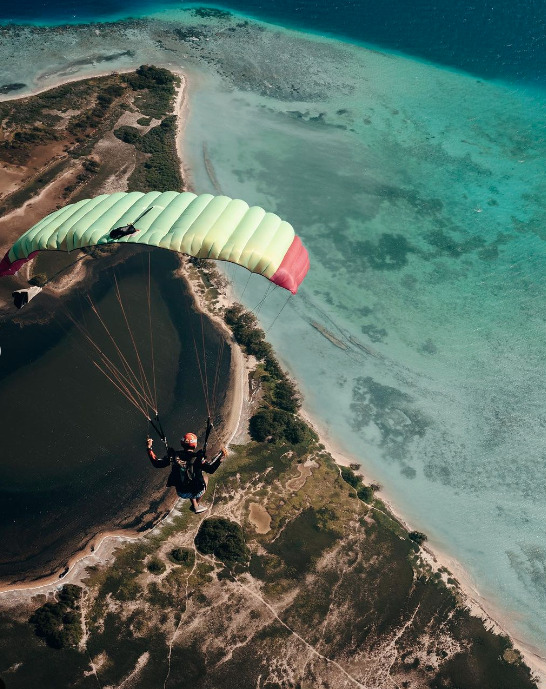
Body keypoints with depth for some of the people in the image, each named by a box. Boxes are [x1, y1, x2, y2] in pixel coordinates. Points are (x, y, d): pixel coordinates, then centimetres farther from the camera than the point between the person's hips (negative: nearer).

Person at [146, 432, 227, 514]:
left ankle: (195, 506, 36)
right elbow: (211, 468, -32)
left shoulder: (174, 456, -14)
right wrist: (221, 456, -30)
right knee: (205, 477, 27)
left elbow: (157, 463, -7)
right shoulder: (197, 458, -24)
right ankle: (196, 505, 31)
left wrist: (149, 448, -2)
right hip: (195, 492, -4)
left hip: (180, 493, 4)